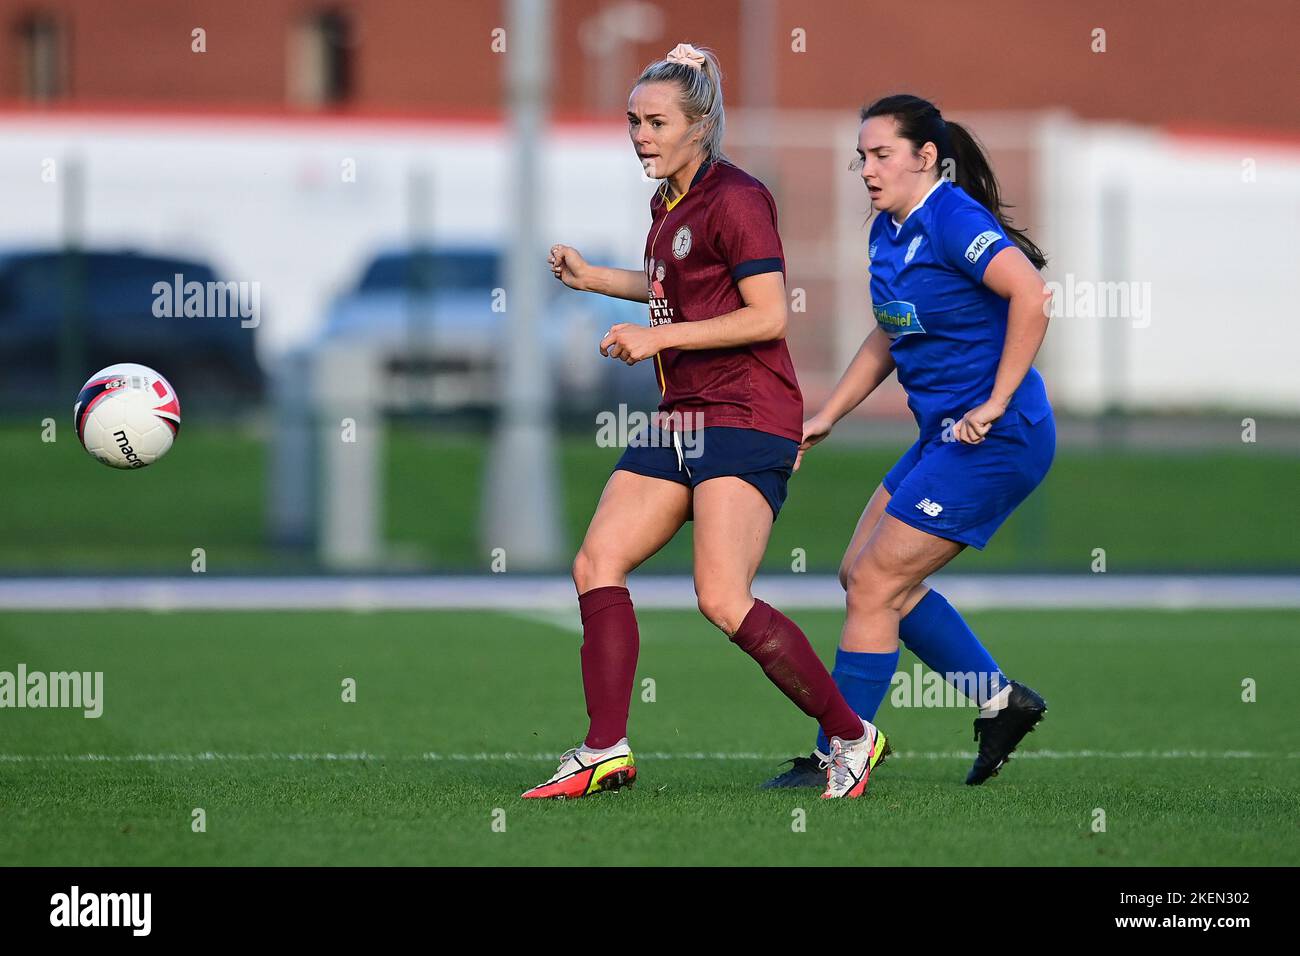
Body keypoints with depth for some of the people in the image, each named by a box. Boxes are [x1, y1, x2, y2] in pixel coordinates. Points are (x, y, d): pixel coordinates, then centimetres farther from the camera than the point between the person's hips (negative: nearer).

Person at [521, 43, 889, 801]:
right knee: (597, 565, 0)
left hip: (746, 422, -9)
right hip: (684, 421, 10)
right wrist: (593, 277, 26)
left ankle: (851, 736, -7)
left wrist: (658, 336, -17)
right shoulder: (668, 204, 15)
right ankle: (607, 752, 2)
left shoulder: (735, 199, -12)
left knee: (723, 600, -19)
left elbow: (768, 315, -19)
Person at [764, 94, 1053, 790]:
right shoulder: (887, 231, 11)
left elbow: (1031, 294, -29)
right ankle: (1001, 702, 22)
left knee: (874, 586, -8)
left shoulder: (952, 221, -18)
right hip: (945, 435, 10)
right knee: (862, 572, 14)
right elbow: (889, 338, 25)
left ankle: (836, 760, 2)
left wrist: (997, 404, -26)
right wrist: (825, 417, 21)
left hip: (993, 441, -10)